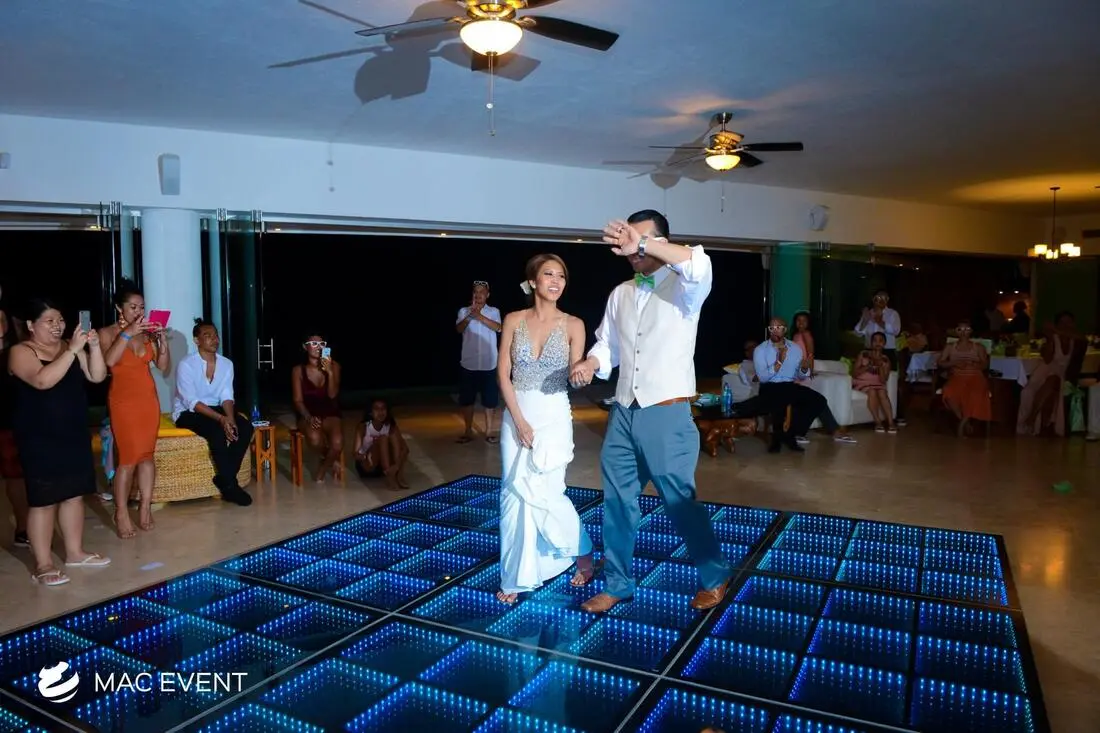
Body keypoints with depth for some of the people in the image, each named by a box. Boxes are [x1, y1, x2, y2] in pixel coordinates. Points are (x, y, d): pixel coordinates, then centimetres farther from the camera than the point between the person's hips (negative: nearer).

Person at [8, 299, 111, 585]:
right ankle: (43, 564, 5)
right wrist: (72, 350, -30)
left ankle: (75, 552, 24)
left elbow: (97, 377, 1)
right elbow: (43, 381, -27)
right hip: (40, 439, -6)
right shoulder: (21, 352, -10)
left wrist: (94, 347, -13)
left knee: (75, 493, 12)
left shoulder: (70, 347, 8)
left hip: (74, 434, 6)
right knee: (43, 500, -3)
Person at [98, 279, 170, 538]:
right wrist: (128, 332, -24)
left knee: (147, 454, 4)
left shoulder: (147, 332, 6)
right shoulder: (107, 333, -3)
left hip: (149, 398, 4)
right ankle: (121, 514, 5)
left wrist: (162, 340, -9)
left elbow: (164, 367, 4)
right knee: (129, 458, -6)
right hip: (123, 400, -4)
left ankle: (145, 508, 11)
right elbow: (109, 361, -22)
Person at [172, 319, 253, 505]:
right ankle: (229, 483, -20)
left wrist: (230, 418, -26)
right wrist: (221, 419, -33)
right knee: (217, 431, -33)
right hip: (188, 412, -6)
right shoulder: (186, 365, -16)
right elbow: (192, 402, -23)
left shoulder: (226, 364, 1)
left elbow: (226, 397, -5)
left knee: (245, 427, -20)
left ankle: (223, 479, -13)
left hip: (215, 409, 6)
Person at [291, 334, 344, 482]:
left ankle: (323, 468, 4)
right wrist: (308, 417, -21)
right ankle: (333, 461, 1)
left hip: (330, 414, 1)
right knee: (315, 438, -36)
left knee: (337, 443, -31)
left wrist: (330, 372, -23)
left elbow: (332, 395, -10)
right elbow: (298, 400, -3)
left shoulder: (333, 366, -1)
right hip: (308, 415, -1)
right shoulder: (298, 370, -2)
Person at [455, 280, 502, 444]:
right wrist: (470, 315, -30)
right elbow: (459, 329, -11)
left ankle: (489, 431, 17)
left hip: (489, 363, -1)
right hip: (469, 363, 1)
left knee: (490, 400, 4)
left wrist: (479, 316, -27)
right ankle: (468, 431, 20)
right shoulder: (464, 311, 5)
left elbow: (498, 328, -15)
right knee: (466, 400, 7)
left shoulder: (493, 311, 4)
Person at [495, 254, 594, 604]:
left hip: (554, 417, -2)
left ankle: (583, 552, 23)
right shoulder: (514, 320, 1)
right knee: (514, 494, 4)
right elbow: (503, 374, -3)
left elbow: (575, 377, -4)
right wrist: (519, 420, -10)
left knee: (546, 492, -4)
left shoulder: (573, 324, -2)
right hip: (516, 415, 2)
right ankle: (516, 577, 17)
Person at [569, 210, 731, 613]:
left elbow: (701, 266, -29)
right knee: (617, 501, 11)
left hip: (667, 415, -6)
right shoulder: (620, 294, 13)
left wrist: (644, 245, -38)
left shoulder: (682, 287, -5)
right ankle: (618, 583, 28)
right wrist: (589, 363, -5)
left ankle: (715, 577, 27)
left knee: (680, 501, 4)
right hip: (622, 413, 6)